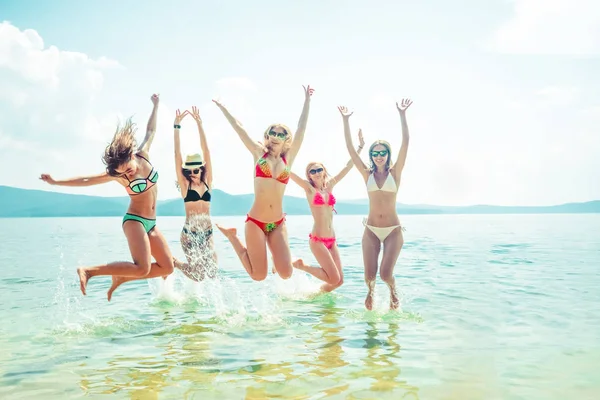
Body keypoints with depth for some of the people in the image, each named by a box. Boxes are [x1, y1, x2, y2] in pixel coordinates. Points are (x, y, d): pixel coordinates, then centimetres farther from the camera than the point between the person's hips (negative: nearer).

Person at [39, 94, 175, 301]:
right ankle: (88, 271, -15)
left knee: (167, 267, 1)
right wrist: (56, 182, -6)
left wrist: (155, 106, 21)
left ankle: (121, 277, 11)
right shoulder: (117, 175, -11)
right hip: (134, 221, -6)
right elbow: (86, 180, -6)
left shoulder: (144, 155, -2)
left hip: (151, 223, 6)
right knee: (142, 269, -23)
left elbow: (150, 131, 13)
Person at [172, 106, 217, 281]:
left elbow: (206, 151, 1)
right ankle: (173, 263, 21)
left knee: (211, 270, -3)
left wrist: (199, 124, -2)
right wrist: (177, 126, -10)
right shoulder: (185, 184, -1)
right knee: (199, 273, -8)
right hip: (189, 232, -4)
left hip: (207, 233, 4)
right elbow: (177, 154, -6)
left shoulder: (207, 182, 5)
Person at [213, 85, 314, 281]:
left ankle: (277, 255, 27)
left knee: (286, 273, -10)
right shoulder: (259, 153, 5)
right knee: (259, 275, -2)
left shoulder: (288, 158, 7)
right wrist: (222, 107, 13)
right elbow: (238, 127, 7)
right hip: (255, 222, -2)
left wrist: (307, 100, 7)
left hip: (278, 224, 2)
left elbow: (301, 128, 6)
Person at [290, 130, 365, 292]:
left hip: (331, 240, 6)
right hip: (317, 240, -6)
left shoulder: (330, 186, 11)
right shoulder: (309, 188, -2)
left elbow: (348, 167, 16)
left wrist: (360, 146, 17)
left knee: (339, 280, 4)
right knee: (334, 279, -10)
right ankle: (300, 265, 7)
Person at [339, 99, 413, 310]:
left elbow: (405, 142, -9)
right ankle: (370, 291, 34)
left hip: (393, 230, -2)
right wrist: (346, 120, -6)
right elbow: (350, 148, 0)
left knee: (386, 273, -13)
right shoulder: (367, 174, 4)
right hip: (371, 230, 2)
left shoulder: (395, 172, 1)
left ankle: (393, 290, 23)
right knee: (369, 275, -2)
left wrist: (402, 114, -15)